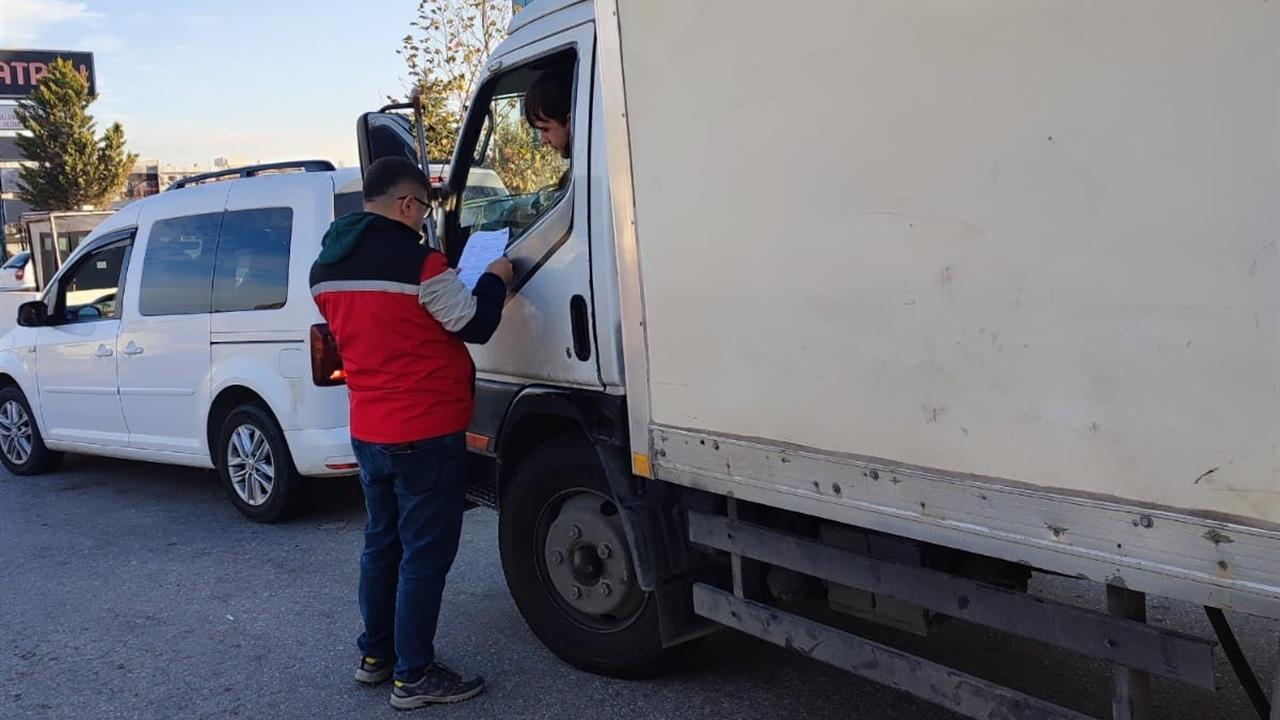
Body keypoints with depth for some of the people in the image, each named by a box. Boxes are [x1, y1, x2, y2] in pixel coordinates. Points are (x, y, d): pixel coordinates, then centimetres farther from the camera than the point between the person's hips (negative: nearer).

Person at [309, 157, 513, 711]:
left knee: (383, 542, 20)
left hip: (367, 431, 8)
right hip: (425, 432, -8)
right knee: (425, 554, 1)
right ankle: (413, 676, 9)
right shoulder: (416, 261, -18)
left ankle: (375, 655, 30)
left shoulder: (325, 267, 7)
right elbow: (475, 326, -11)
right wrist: (495, 279, 6)